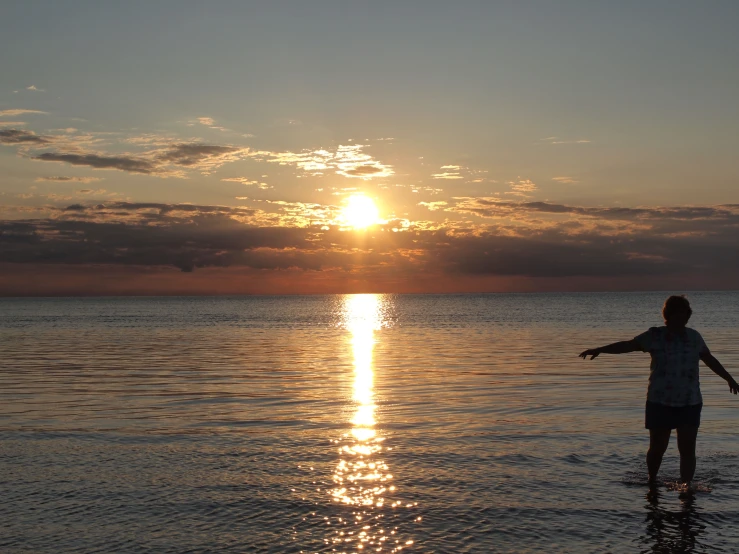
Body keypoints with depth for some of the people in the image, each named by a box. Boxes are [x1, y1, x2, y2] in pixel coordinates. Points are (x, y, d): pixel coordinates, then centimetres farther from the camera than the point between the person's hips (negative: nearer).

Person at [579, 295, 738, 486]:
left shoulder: (694, 337, 8)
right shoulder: (655, 336, 0)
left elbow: (710, 360, 21)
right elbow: (627, 345, -2)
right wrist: (599, 350, -12)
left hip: (690, 404, 2)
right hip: (660, 403, -2)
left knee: (687, 449, -4)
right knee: (657, 447, 7)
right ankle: (652, 481, 29)